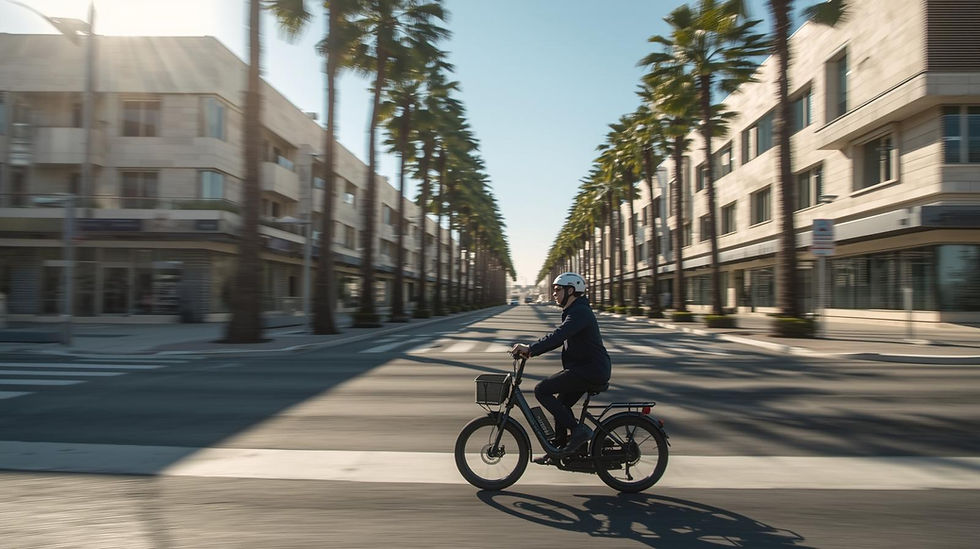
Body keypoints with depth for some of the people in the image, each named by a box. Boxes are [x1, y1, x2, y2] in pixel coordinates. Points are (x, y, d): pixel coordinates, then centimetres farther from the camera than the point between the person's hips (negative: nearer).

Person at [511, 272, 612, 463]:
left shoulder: (580, 312, -15)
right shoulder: (573, 311, 18)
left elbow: (558, 336, -30)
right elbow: (558, 338, 18)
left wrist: (530, 348, -33)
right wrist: (530, 350, 7)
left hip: (591, 369, -10)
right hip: (585, 368, 10)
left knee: (542, 390, -13)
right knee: (561, 404, 14)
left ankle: (579, 430, -10)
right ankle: (560, 449, 24)